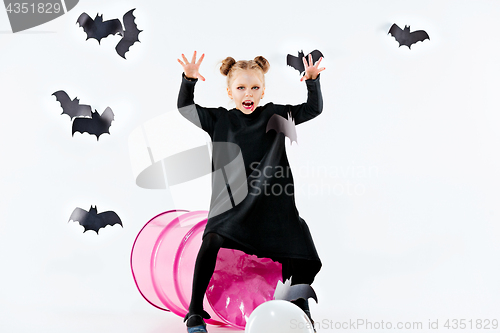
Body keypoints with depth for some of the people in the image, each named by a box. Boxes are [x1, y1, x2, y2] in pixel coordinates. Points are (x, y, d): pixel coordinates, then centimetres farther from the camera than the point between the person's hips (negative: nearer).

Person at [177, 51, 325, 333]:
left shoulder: (276, 115, 8)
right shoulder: (220, 119, 7)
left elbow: (313, 109, 9)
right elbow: (185, 109, 10)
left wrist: (313, 81, -7)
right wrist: (189, 80, -6)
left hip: (273, 201, 2)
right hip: (231, 202, -1)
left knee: (300, 259, 1)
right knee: (213, 241, -28)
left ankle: (302, 309, 32)